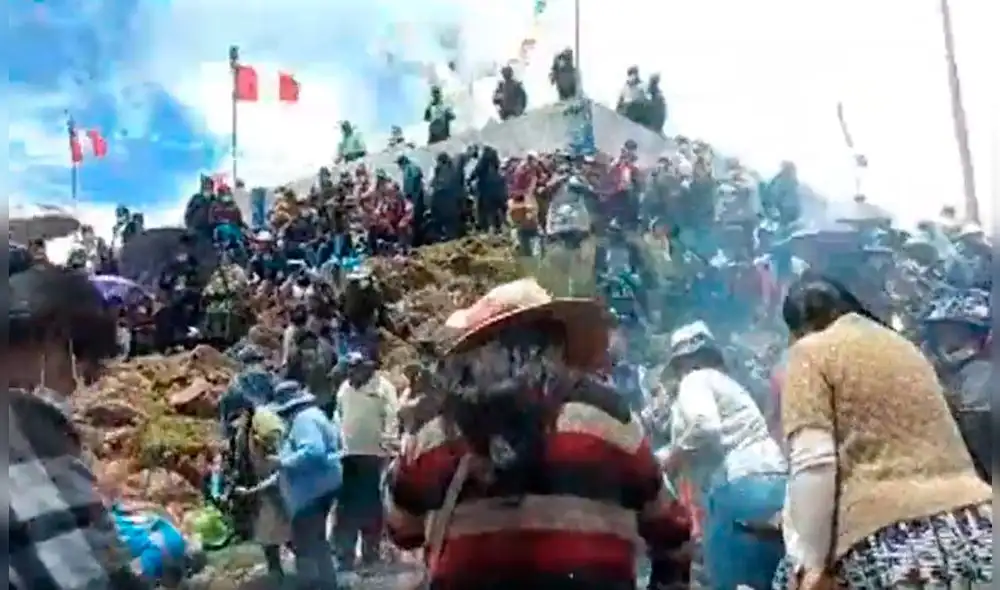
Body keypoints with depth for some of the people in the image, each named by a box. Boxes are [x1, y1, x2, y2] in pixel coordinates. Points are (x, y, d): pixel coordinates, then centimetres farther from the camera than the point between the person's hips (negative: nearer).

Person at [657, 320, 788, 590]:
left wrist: (671, 457, -1)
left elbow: (704, 427, -17)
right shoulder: (727, 383, 29)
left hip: (739, 488, -9)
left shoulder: (695, 379, 3)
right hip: (774, 485, 9)